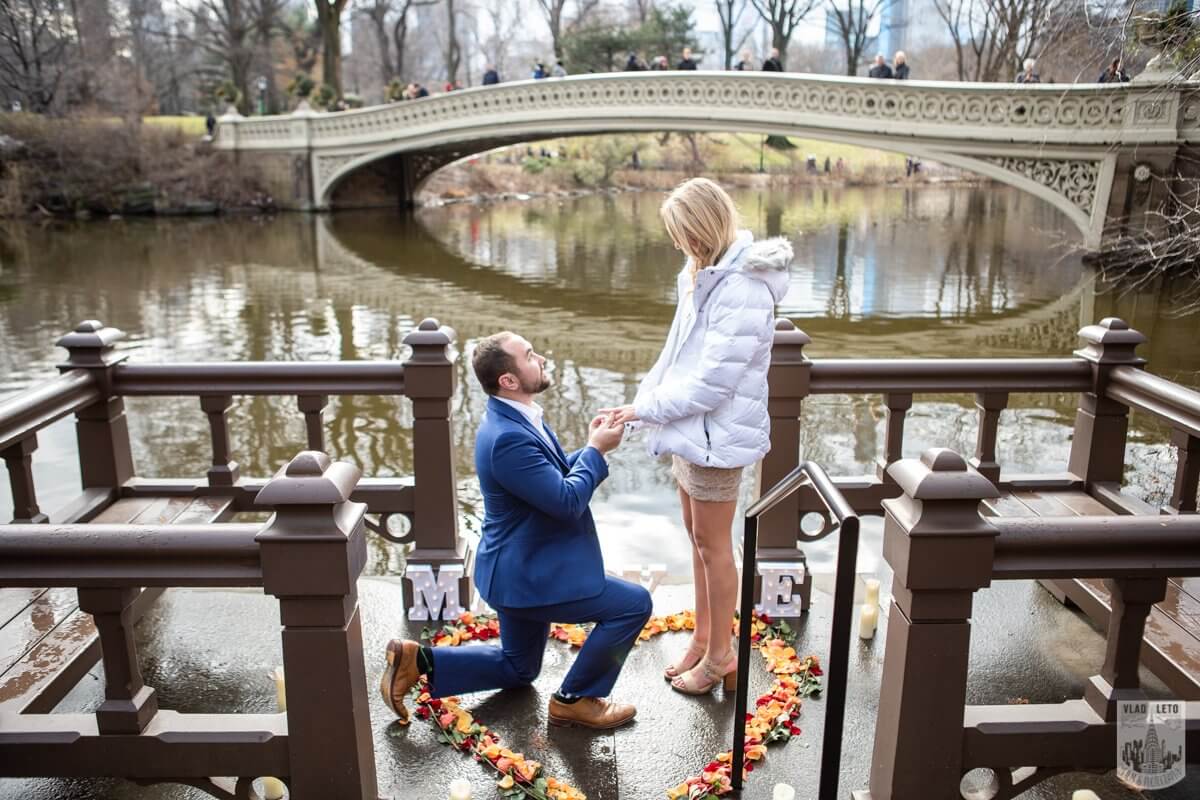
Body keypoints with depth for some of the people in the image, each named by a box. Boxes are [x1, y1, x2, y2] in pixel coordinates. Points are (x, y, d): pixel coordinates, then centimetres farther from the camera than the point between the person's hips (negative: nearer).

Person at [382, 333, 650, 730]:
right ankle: (575, 699, 6)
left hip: (520, 570, 10)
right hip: (530, 576, -10)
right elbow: (567, 502, -26)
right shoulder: (508, 438, -28)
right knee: (634, 603, -8)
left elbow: (557, 476, 14)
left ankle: (418, 660, 20)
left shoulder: (519, 419, 3)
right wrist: (596, 450, -14)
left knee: (518, 668, 27)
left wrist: (589, 448, -3)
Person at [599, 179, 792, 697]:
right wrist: (642, 399, 8)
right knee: (699, 538, 18)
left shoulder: (742, 290, -23)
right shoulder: (707, 275, 10)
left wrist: (644, 409, -19)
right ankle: (702, 640, 34)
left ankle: (720, 655, 21)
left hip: (717, 435, -10)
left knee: (713, 544, 4)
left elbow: (712, 381, -26)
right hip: (692, 428, 10)